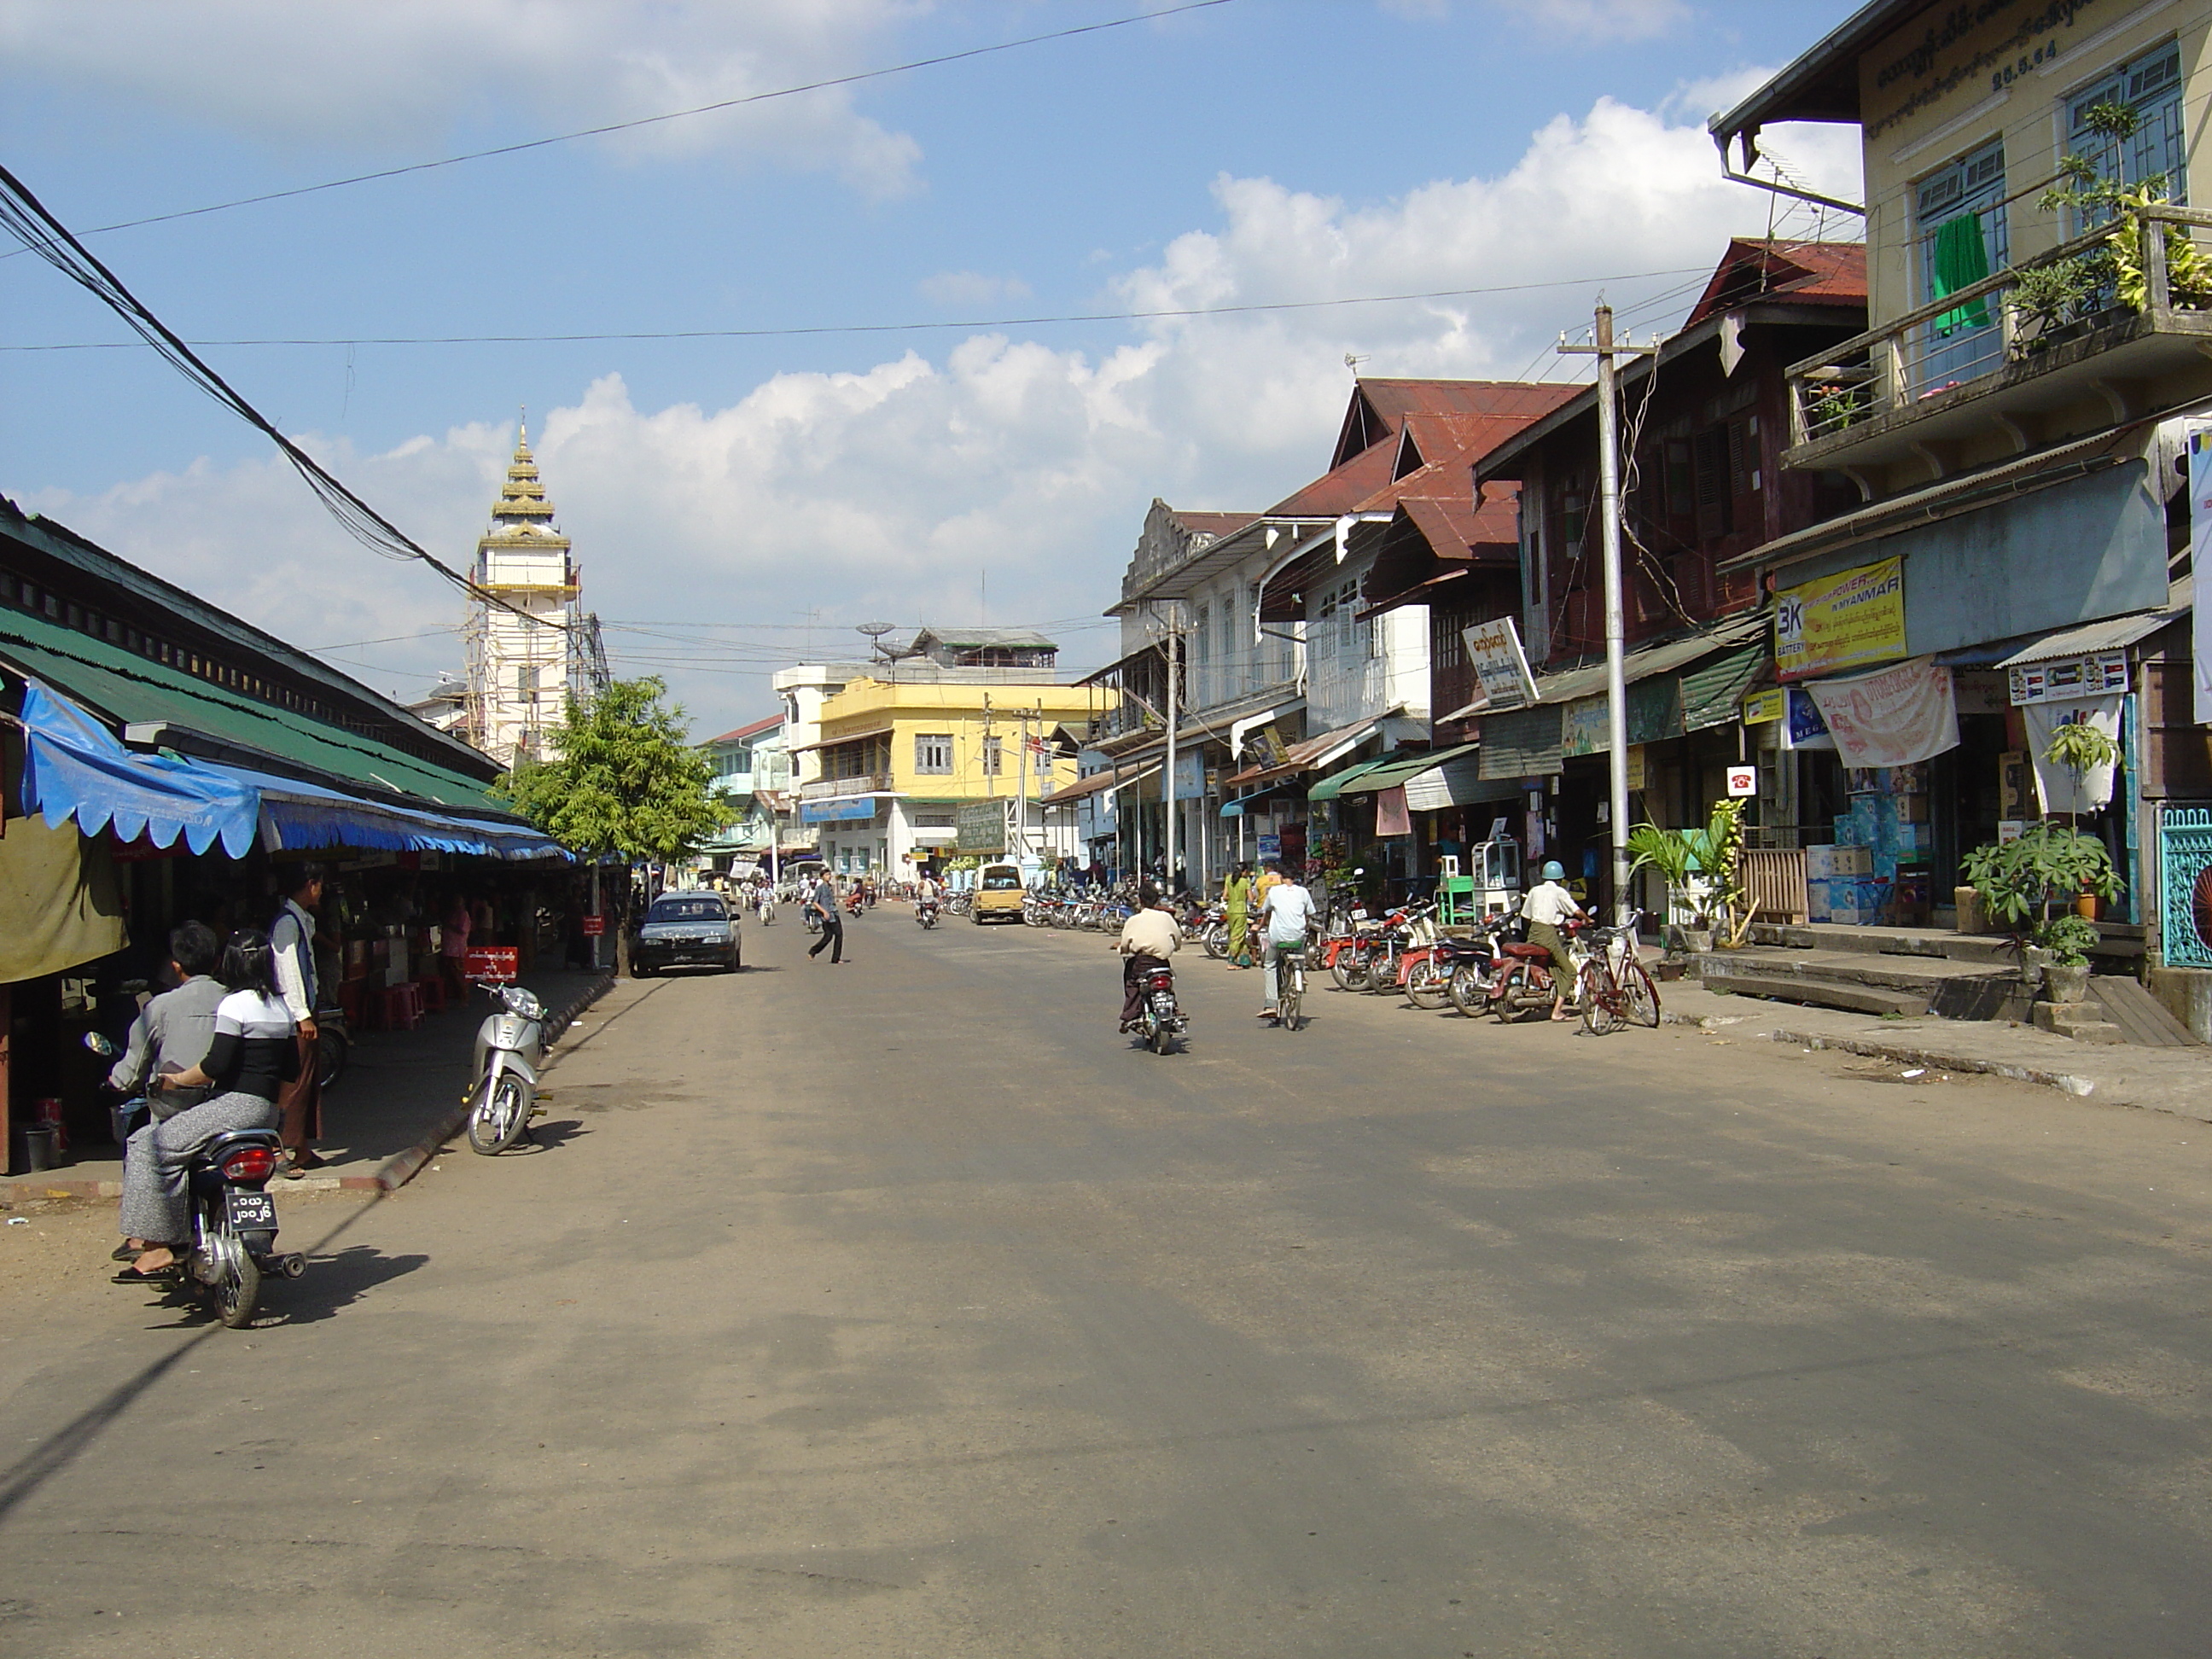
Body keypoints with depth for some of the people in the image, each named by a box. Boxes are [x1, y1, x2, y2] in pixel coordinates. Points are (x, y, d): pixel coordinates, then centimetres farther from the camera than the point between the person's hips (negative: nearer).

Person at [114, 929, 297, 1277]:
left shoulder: (234, 1004, -10)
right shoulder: (281, 1006, 13)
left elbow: (217, 1064, -18)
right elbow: (291, 1068, 16)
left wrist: (177, 1079, -4)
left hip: (235, 1105, -9)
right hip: (267, 1112, 9)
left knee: (148, 1146, -5)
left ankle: (159, 1244, -12)